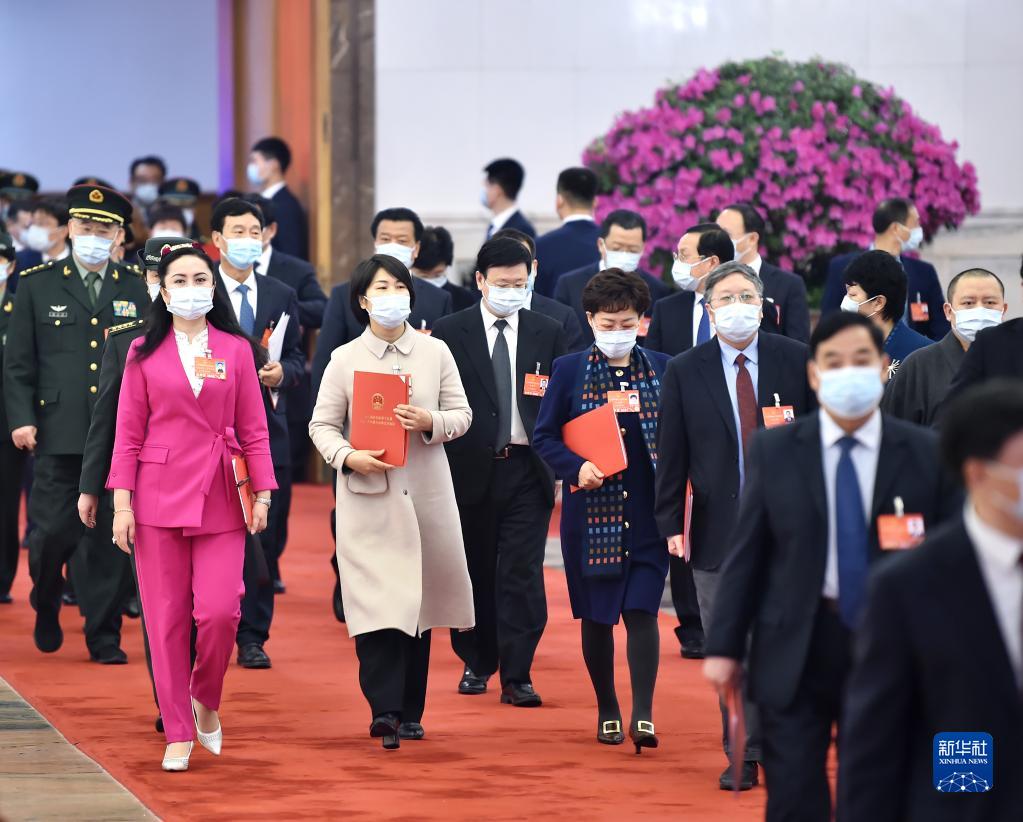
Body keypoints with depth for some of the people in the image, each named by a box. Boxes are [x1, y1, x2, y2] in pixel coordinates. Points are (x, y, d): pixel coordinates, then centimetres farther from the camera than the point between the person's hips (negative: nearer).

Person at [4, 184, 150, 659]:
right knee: (52, 533, -3)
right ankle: (46, 609, 25)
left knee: (109, 539, 1)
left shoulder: (135, 290, 10)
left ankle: (104, 636, 9)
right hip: (60, 436, -1)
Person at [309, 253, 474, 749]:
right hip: (367, 494, -2)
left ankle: (410, 712, 15)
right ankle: (385, 710, -16)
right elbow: (322, 425, 3)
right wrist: (347, 457, -16)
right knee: (376, 602, -12)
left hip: (426, 491, 2)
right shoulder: (344, 359, 3)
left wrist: (430, 423, -13)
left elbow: (462, 415, 8)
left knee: (418, 602, 7)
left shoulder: (435, 353, 6)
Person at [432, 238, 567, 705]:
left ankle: (516, 676, -4)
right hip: (470, 469, 0)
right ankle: (476, 663, 24)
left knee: (522, 574, -6)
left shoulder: (548, 334, 7)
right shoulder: (450, 333, 2)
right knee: (475, 571, 9)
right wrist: (442, 466, -6)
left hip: (527, 469, 0)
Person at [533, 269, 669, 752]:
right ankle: (607, 711, 21)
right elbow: (544, 436, 2)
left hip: (646, 512, 0)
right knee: (596, 615, 7)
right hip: (591, 511, 0)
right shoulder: (569, 371, 2)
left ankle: (642, 715, -13)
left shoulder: (662, 370, 5)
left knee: (641, 610, -10)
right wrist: (577, 467, -15)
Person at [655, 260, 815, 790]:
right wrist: (670, 523, -1)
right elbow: (671, 454, 3)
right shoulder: (684, 372, 2)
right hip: (717, 527, 0)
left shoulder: (797, 361, 2)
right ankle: (743, 757, 10)